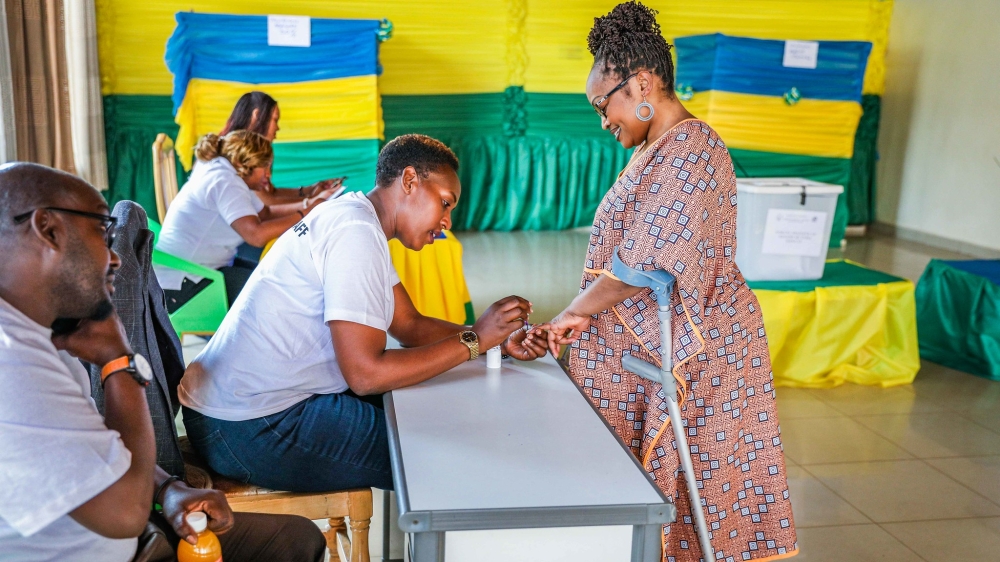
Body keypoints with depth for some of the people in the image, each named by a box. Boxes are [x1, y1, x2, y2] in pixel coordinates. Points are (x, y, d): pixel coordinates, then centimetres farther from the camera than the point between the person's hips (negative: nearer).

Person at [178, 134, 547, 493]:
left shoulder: (351, 218, 12)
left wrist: (499, 339, 0)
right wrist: (474, 340, -16)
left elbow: (410, 326, 13)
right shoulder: (355, 232, -19)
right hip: (248, 431, -10)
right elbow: (366, 374, -24)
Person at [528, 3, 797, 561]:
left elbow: (644, 261, -23)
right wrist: (582, 314, 8)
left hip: (693, 349, -9)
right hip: (652, 344, 9)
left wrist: (577, 311, -10)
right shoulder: (659, 149, 13)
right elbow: (630, 253, 14)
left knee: (694, 479, 4)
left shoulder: (690, 153, -19)